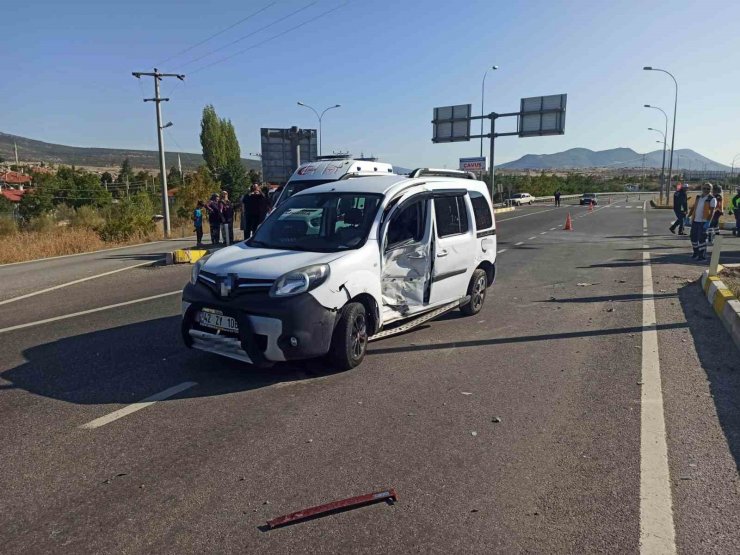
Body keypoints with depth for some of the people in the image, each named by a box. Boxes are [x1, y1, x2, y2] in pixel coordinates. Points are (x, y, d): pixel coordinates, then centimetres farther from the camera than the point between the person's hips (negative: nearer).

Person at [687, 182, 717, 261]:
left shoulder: (712, 199, -5)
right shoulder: (698, 197, 13)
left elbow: (712, 212, -12)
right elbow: (692, 208, 18)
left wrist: (708, 222, -21)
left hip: (703, 222, -6)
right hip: (695, 221, 6)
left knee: (702, 238, -6)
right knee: (693, 237, 11)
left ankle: (702, 256, 2)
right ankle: (696, 252, 28)